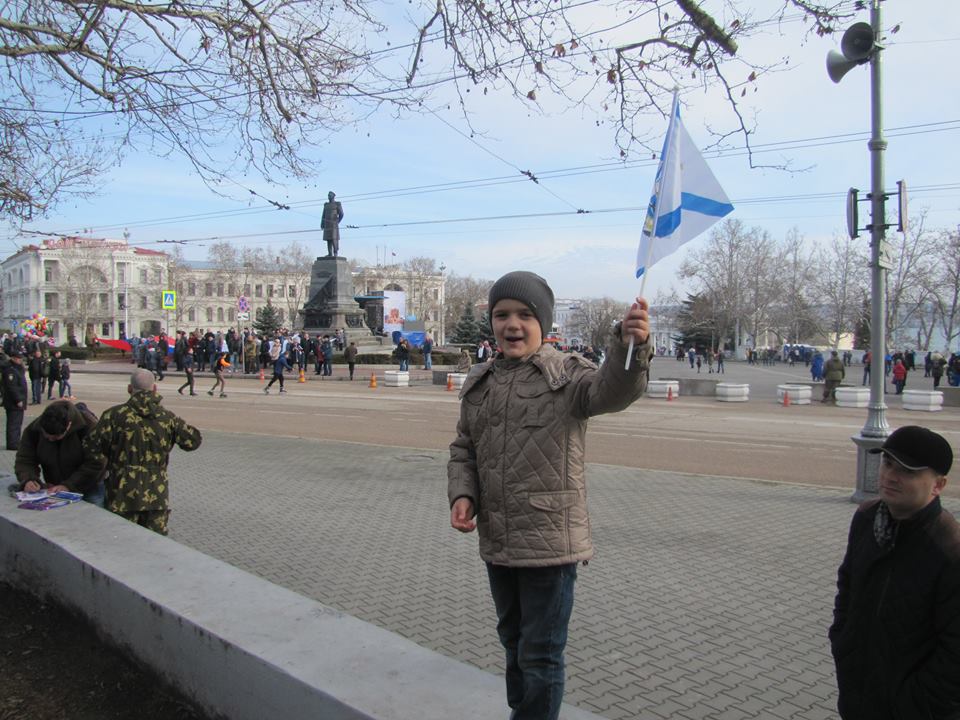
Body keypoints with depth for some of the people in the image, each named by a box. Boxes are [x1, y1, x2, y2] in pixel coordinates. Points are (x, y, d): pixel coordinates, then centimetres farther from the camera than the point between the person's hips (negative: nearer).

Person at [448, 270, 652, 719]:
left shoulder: (565, 374, -11)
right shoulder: (479, 383, 5)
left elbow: (610, 391, -33)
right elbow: (463, 450, 12)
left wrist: (631, 346, -53)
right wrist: (461, 495, -6)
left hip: (550, 543, -6)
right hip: (496, 542, 6)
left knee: (541, 656, 7)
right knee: (513, 640, 26)